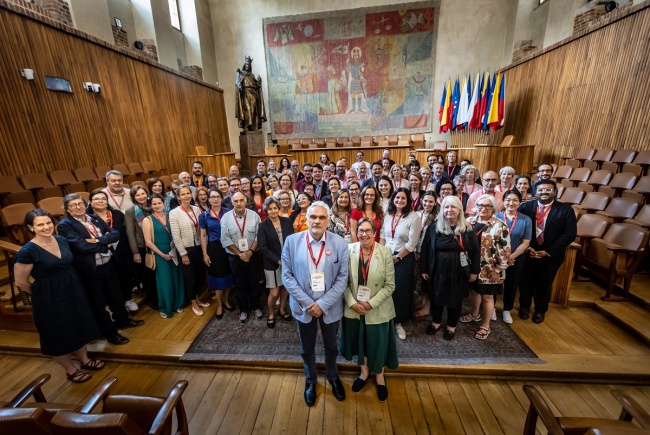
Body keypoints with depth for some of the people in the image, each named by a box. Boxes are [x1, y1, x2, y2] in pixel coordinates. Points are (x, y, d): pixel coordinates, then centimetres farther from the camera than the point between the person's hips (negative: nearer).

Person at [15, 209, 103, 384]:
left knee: (80, 326, 19)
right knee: (59, 334, 13)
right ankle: (70, 370, 34)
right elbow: (21, 283, -10)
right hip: (50, 298, -6)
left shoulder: (61, 240, -1)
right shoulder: (27, 251, -19)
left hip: (74, 290, 6)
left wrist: (68, 288, 13)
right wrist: (43, 293, 4)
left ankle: (85, 360, 41)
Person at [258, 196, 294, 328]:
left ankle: (282, 310, 39)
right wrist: (279, 260, -17)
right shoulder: (263, 226, -8)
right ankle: (271, 314, 29)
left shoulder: (287, 221, -1)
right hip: (272, 264, -3)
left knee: (286, 287, 15)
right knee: (274, 293, 3)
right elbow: (263, 248, -12)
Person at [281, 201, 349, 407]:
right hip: (304, 306, 0)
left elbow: (342, 278, -11)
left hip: (330, 307, 0)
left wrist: (323, 304, -17)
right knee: (307, 348, 22)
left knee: (331, 346, 23)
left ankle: (333, 377, 53)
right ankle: (310, 381, 51)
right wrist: (307, 302, -15)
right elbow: (287, 276, -10)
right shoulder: (292, 241, -12)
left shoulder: (340, 243, -12)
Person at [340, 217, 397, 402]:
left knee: (378, 344, 17)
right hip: (354, 308, 2)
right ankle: (364, 372, 48)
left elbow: (390, 285, -11)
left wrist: (371, 304, -16)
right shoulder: (349, 251, -10)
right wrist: (352, 302, -14)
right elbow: (344, 281, -5)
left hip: (378, 310, -1)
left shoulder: (385, 253, -14)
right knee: (359, 340, 20)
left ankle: (379, 377, 45)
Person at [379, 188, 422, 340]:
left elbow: (411, 244, -13)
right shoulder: (388, 215, 5)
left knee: (401, 290, 7)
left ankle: (398, 322, 26)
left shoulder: (414, 217, -11)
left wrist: (397, 257, -10)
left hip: (404, 258, -4)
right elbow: (382, 235, 7)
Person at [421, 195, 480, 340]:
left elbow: (476, 251, 2)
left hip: (459, 272, 0)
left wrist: (474, 271, 2)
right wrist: (424, 269, -3)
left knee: (456, 299, 15)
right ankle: (436, 321, 40)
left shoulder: (467, 229, -4)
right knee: (436, 297, 15)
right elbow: (425, 249, -3)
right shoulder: (434, 227, -6)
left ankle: (451, 326, 38)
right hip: (437, 270, 0)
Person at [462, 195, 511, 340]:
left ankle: (485, 326, 26)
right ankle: (474, 314, 45)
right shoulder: (469, 222, 0)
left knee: (487, 297, 9)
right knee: (473, 291, 21)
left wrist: (498, 270, -13)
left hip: (489, 270, -4)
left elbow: (504, 251, -14)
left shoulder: (500, 226, -13)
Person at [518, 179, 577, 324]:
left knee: (544, 284, 16)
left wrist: (548, 251, -16)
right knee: (526, 282, 15)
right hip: (528, 253, 0)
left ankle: (540, 310, 38)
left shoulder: (565, 209, -5)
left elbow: (570, 234, -11)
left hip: (551, 255, 0)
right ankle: (524, 306, 37)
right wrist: (527, 248, -14)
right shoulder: (526, 206, -3)